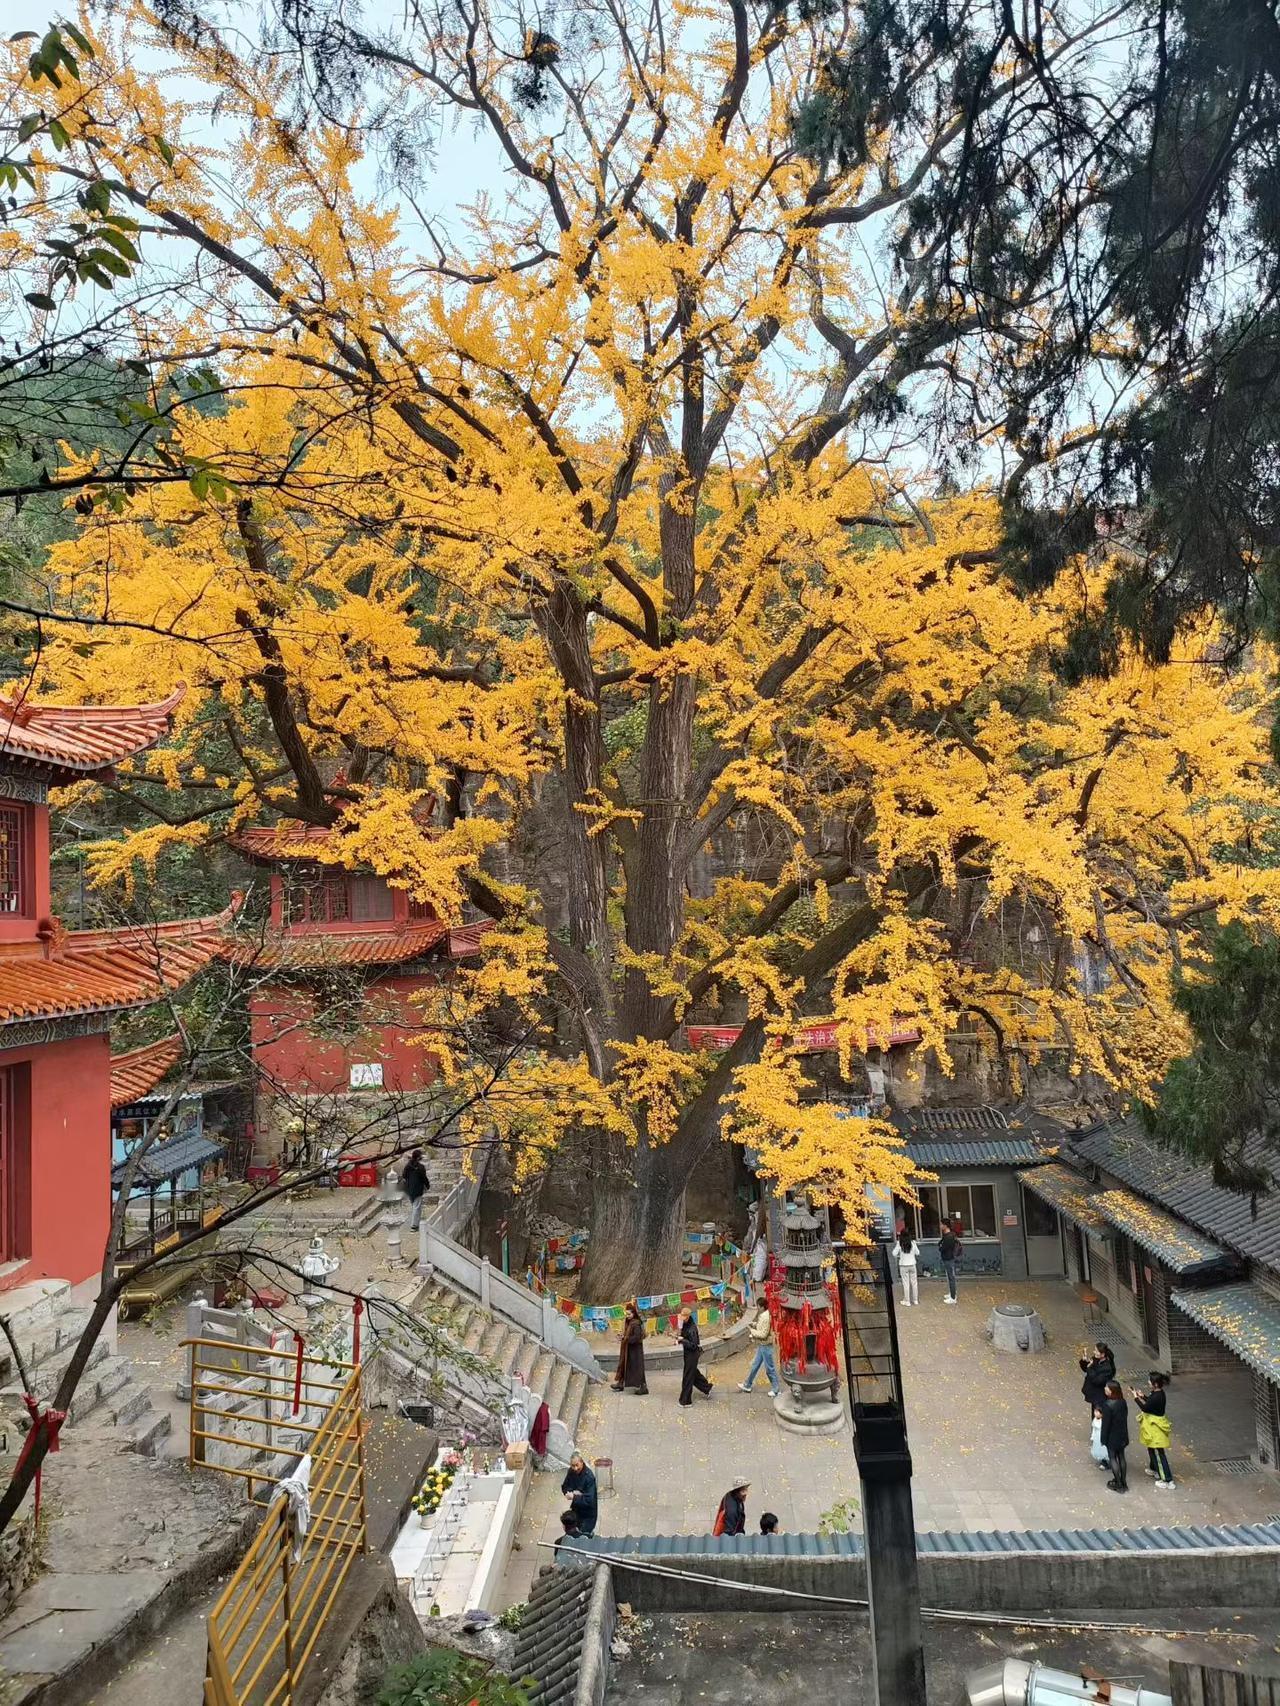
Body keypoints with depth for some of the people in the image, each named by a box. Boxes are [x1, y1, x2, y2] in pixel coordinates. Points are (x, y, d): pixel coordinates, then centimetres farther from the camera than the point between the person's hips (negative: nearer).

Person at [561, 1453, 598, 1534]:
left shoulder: (589, 1476, -30)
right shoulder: (571, 1472, -11)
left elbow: (588, 1500, -31)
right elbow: (564, 1487, 2)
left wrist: (573, 1497, -29)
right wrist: (572, 1492, -17)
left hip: (587, 1513, -6)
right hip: (575, 1509, 6)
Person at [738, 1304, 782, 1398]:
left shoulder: (766, 1317, -25)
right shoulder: (762, 1315, 4)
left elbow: (763, 1334, -26)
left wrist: (753, 1331, -15)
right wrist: (754, 1324, 3)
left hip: (765, 1346, -10)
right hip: (761, 1345, 10)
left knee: (769, 1368, 2)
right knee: (755, 1365, 18)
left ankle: (776, 1389, 15)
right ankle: (747, 1385, 29)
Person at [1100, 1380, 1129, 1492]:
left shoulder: (1108, 1405, -28)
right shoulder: (1123, 1402, -7)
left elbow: (1105, 1424, -21)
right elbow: (1125, 1417, 5)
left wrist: (1103, 1439, -9)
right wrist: (1124, 1434, 19)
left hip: (1112, 1437, -6)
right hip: (1122, 1435, 6)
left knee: (1113, 1458, 9)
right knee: (1121, 1457, 18)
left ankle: (1118, 1485, 16)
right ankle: (1124, 1483, 29)